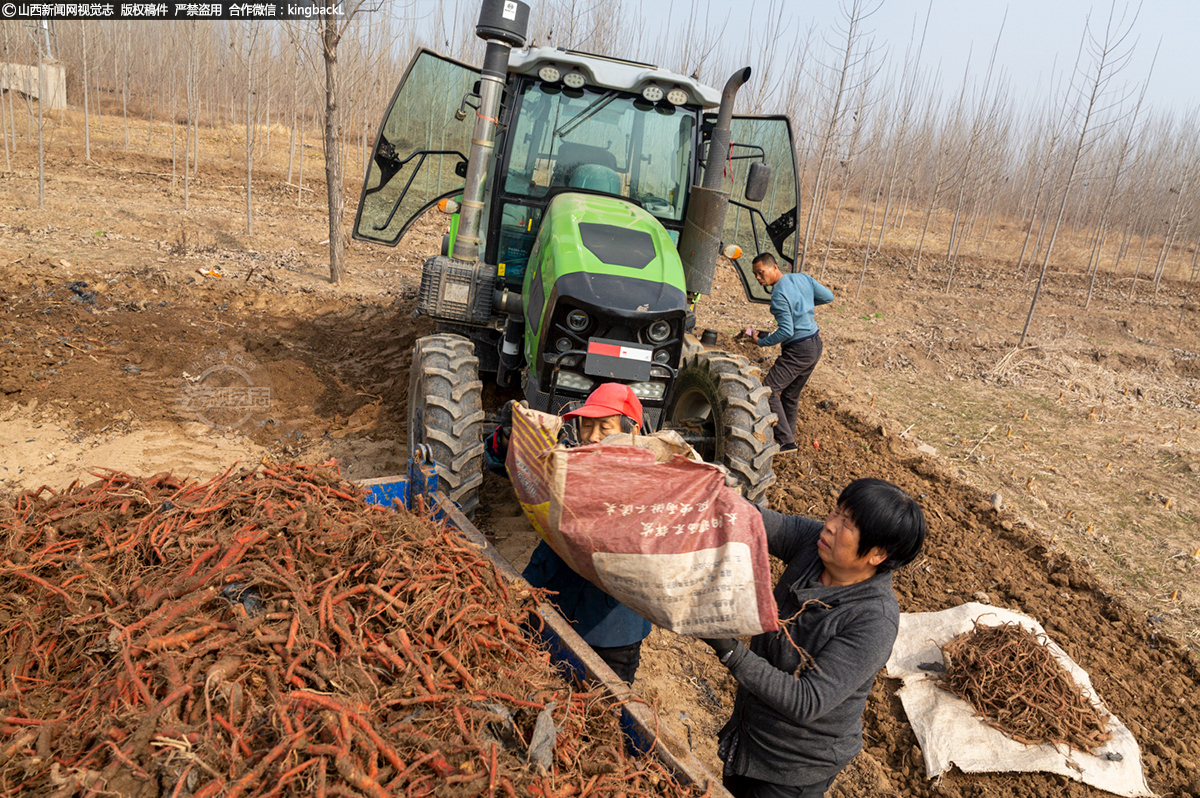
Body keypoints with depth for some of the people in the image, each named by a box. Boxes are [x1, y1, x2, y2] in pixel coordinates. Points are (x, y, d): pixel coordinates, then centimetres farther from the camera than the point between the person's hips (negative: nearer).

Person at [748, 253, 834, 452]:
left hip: (798, 350, -9)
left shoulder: (779, 295, -20)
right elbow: (828, 296, 14)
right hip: (815, 346, 9)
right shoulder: (802, 278, 4)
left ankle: (785, 440, -8)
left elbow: (787, 331, -23)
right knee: (791, 395, 18)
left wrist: (761, 341, -12)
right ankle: (788, 437, 26)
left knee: (769, 390, -7)